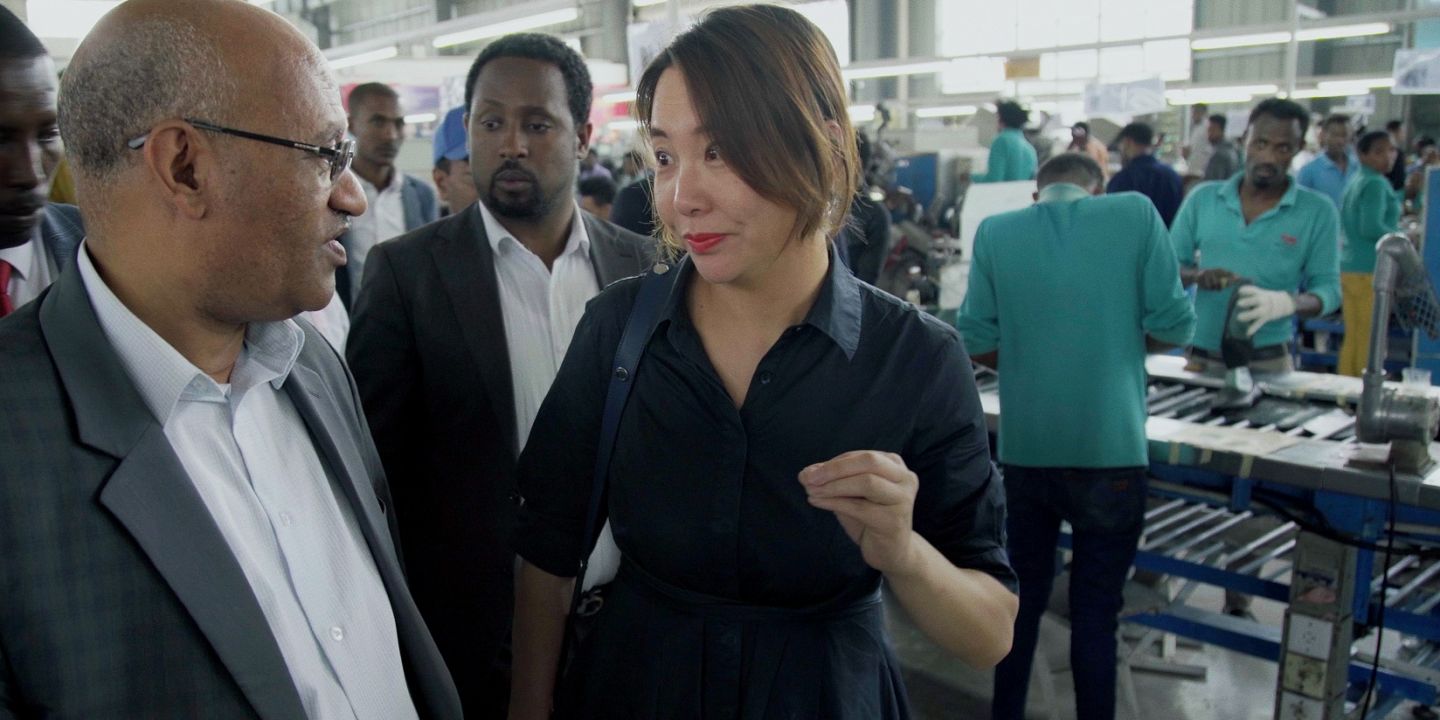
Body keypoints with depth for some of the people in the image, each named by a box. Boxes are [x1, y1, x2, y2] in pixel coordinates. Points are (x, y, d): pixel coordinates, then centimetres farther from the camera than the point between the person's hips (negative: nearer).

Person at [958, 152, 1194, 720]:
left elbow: (977, 342, 2)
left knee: (1023, 596, 18)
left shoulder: (996, 232, 3)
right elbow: (1173, 327, -3)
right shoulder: (1135, 214, -1)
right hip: (1109, 448, -2)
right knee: (1095, 610, 8)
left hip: (1025, 448, 2)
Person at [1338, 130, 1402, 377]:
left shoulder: (1355, 183, 15)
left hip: (1349, 268, 8)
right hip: (1371, 271, -8)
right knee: (1371, 340, -2)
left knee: (1352, 338, 11)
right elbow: (1371, 228, -21)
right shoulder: (1376, 183, -11)